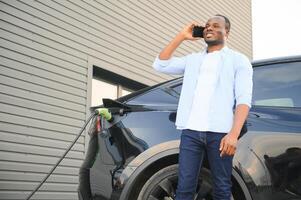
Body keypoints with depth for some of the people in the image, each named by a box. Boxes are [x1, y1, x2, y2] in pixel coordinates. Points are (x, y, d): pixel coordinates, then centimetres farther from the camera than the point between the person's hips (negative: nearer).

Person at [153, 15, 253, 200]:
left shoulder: (238, 60, 10)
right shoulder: (192, 59, 22)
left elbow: (243, 100, -2)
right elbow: (160, 65, 14)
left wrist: (234, 134, -16)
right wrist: (181, 37, 12)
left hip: (220, 132, -3)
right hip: (191, 131, 3)